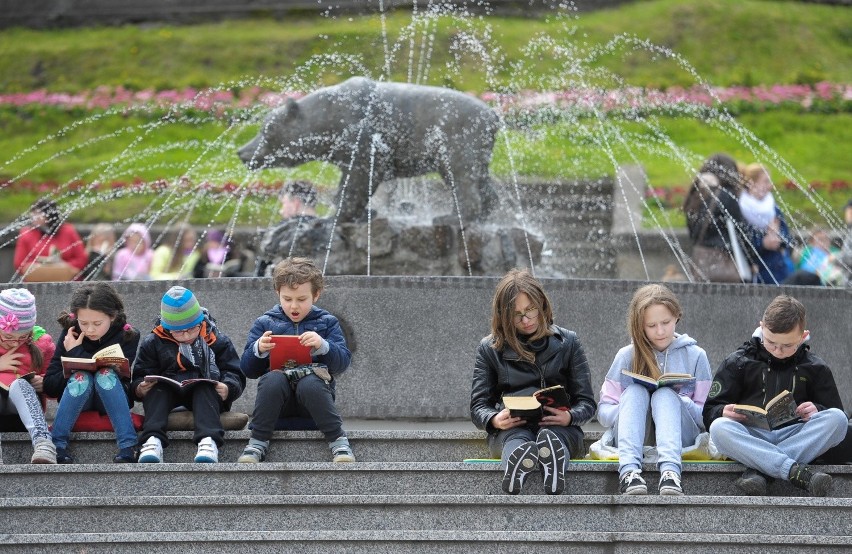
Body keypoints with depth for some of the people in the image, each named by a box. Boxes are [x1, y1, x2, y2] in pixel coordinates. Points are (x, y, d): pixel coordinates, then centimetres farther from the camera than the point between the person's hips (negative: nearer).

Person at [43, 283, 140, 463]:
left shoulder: (127, 336, -12)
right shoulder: (70, 335, -8)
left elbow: (109, 378, -23)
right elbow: (49, 386, -10)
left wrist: (76, 353, -22)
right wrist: (73, 373, -27)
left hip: (112, 399, -1)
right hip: (76, 397, 1)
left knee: (105, 374, -33)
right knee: (81, 377, -32)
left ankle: (128, 447, -43)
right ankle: (57, 445, -34)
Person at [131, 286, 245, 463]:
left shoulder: (217, 341, 5)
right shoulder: (152, 343, 8)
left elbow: (235, 375, 2)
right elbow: (140, 377, 7)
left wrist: (228, 388, -23)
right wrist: (139, 388, -19)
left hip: (205, 393, -1)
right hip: (167, 394, 1)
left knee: (205, 387, -35)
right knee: (156, 387, -32)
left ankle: (209, 440, -58)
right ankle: (152, 440, -53)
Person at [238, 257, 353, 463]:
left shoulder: (327, 322, 12)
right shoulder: (265, 323, 13)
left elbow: (343, 362, -1)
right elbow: (248, 369, 7)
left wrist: (323, 346, -20)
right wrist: (258, 350, -15)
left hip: (315, 386, -1)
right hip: (276, 392, 1)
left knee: (310, 384, -36)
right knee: (272, 379, -34)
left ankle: (339, 441, -23)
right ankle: (258, 443, -24)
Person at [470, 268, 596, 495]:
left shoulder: (567, 342, 13)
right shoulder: (490, 349, 13)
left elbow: (587, 402, 9)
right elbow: (478, 407, 9)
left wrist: (569, 416, -16)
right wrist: (494, 420, -17)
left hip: (559, 428, 1)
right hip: (510, 430, 0)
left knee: (550, 435, -39)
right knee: (517, 440, -40)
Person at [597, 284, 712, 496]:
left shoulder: (695, 355, 7)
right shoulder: (628, 356, 8)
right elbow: (604, 411, 6)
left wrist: (679, 401, -16)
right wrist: (631, 409, -16)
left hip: (682, 435, -1)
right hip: (636, 438, 1)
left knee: (665, 394, -29)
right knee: (634, 391, -27)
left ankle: (670, 470, -55)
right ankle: (629, 469, -51)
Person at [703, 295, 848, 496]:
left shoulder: (815, 368, 15)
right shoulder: (737, 363, 12)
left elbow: (835, 414, 16)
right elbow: (710, 412, 10)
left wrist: (817, 412, -7)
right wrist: (723, 412, -15)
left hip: (796, 436, 1)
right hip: (751, 437, -1)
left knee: (838, 419, -26)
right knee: (719, 428, -33)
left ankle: (759, 471, -35)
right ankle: (799, 472, -44)